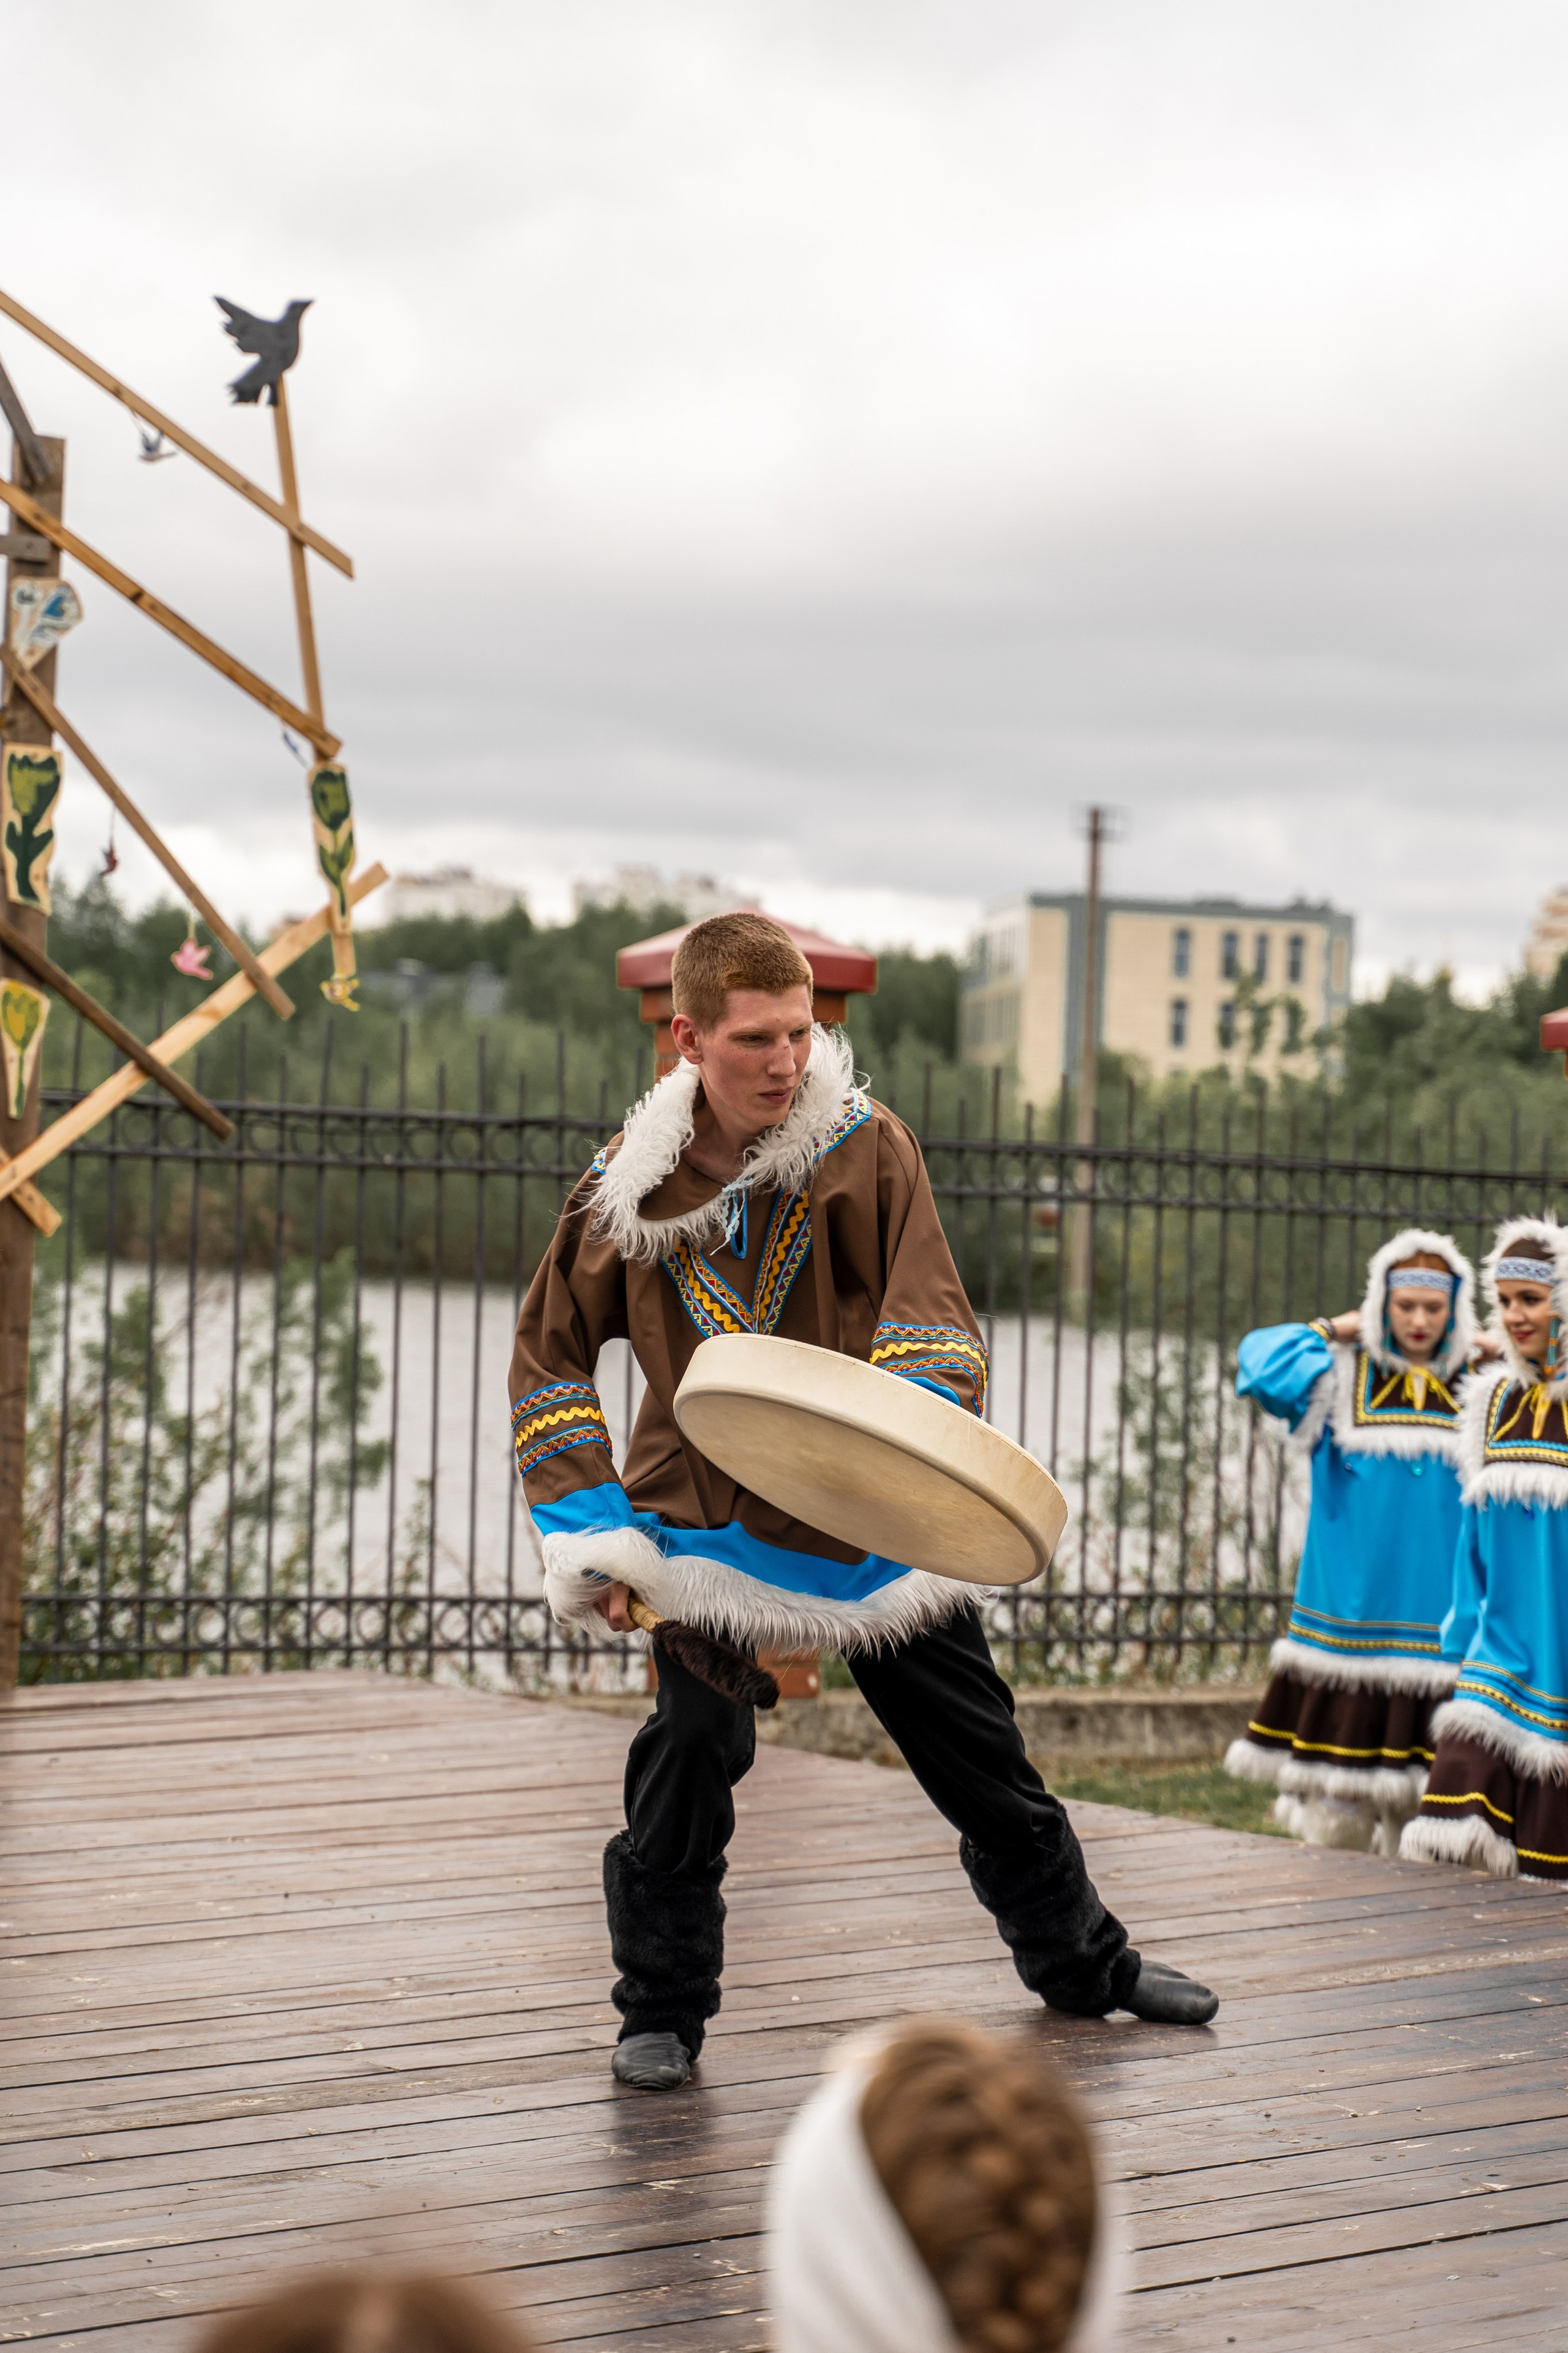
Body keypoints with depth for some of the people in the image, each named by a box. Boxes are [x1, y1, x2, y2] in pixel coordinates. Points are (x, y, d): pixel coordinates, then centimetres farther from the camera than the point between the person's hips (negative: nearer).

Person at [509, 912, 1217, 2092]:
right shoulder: (632, 1183, -4)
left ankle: (1080, 1961, 35)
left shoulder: (868, 1148, -7)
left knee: (984, 1759, 12)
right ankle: (661, 2014, 5)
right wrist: (591, 1537, -3)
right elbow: (551, 1357, 7)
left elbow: (932, 1329, -12)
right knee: (688, 1757, -15)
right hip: (707, 1519, -1)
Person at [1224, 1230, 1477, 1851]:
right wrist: (1335, 1330, -2)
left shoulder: (1475, 1386, 9)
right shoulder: (1343, 1378, 2)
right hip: (1348, 1616, -1)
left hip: (1437, 1618, 2)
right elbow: (1260, 1363, -12)